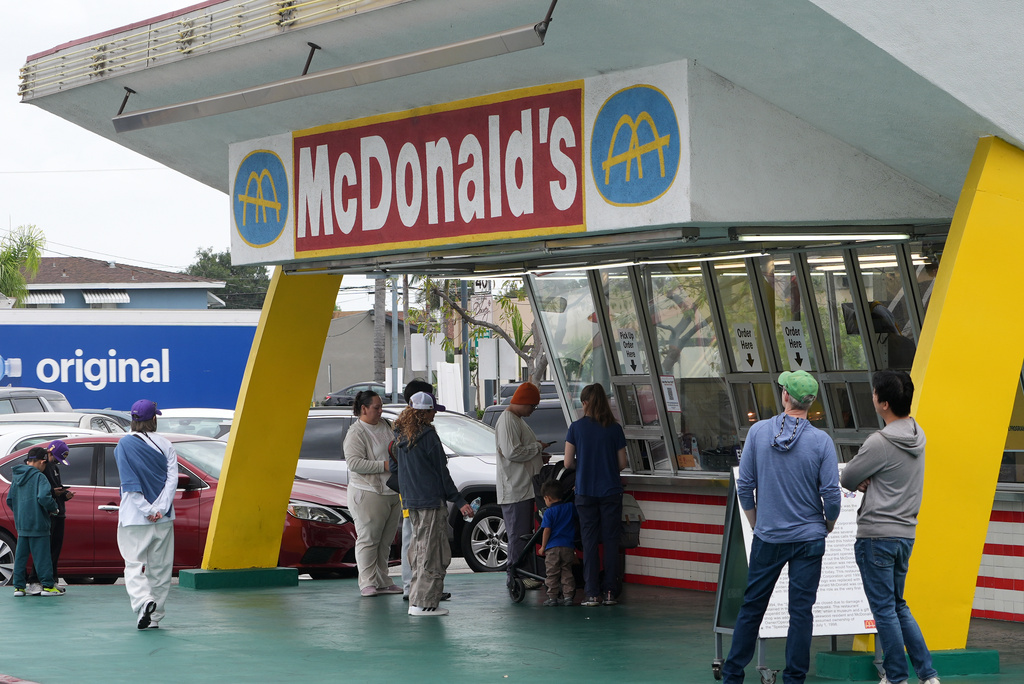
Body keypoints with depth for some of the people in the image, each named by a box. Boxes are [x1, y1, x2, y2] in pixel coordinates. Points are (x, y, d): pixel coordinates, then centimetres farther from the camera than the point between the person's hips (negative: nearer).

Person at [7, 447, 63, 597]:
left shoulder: (17, 478, 11)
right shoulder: (39, 477, -12)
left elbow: (10, 500, 15)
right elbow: (43, 498, -24)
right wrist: (53, 508, -7)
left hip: (21, 524, 7)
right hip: (38, 523, -7)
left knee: (20, 556, 10)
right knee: (42, 555, -2)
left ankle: (18, 586, 11)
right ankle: (47, 586, -1)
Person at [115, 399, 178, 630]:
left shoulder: (124, 445, -5)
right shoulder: (165, 445, 3)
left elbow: (130, 483, -11)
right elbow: (172, 479, -6)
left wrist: (147, 510, -10)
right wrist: (160, 508, -11)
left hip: (135, 518, -3)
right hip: (163, 517, 3)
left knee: (134, 564, 0)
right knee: (159, 568, 11)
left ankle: (143, 601, -26)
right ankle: (154, 617, 13)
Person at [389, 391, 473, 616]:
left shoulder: (400, 436, 9)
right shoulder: (428, 435, -13)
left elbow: (394, 467, 15)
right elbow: (441, 471, -10)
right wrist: (458, 501, -5)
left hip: (410, 501, 8)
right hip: (431, 500, -8)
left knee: (419, 550, 15)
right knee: (432, 553, -4)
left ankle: (417, 600, 16)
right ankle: (423, 603, -6)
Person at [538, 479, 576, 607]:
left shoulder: (549, 512, -6)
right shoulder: (570, 507, 7)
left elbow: (547, 530, -10)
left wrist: (543, 547, -1)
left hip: (553, 548, -4)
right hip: (568, 547, 4)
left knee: (552, 574, 3)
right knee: (567, 572, 9)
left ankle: (552, 597, 2)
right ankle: (568, 597, 5)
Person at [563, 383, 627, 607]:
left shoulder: (577, 427, -4)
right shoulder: (615, 429, -2)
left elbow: (568, 462, -3)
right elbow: (622, 463, 2)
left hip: (585, 492, -1)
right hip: (611, 491, 1)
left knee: (590, 542, 4)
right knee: (611, 541, 5)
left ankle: (592, 593, 1)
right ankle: (610, 592, 4)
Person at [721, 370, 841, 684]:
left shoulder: (758, 431, -6)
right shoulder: (821, 441, -10)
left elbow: (744, 486, -1)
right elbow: (832, 494, -9)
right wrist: (828, 526, 11)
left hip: (768, 537, 2)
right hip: (808, 538, -1)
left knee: (752, 606, 11)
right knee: (801, 610, 4)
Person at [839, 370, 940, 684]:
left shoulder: (880, 443, -20)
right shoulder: (917, 436, 7)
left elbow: (846, 479, -8)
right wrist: (867, 482, -1)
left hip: (877, 535, -8)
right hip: (906, 533, 8)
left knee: (884, 609, 1)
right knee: (898, 607, 17)